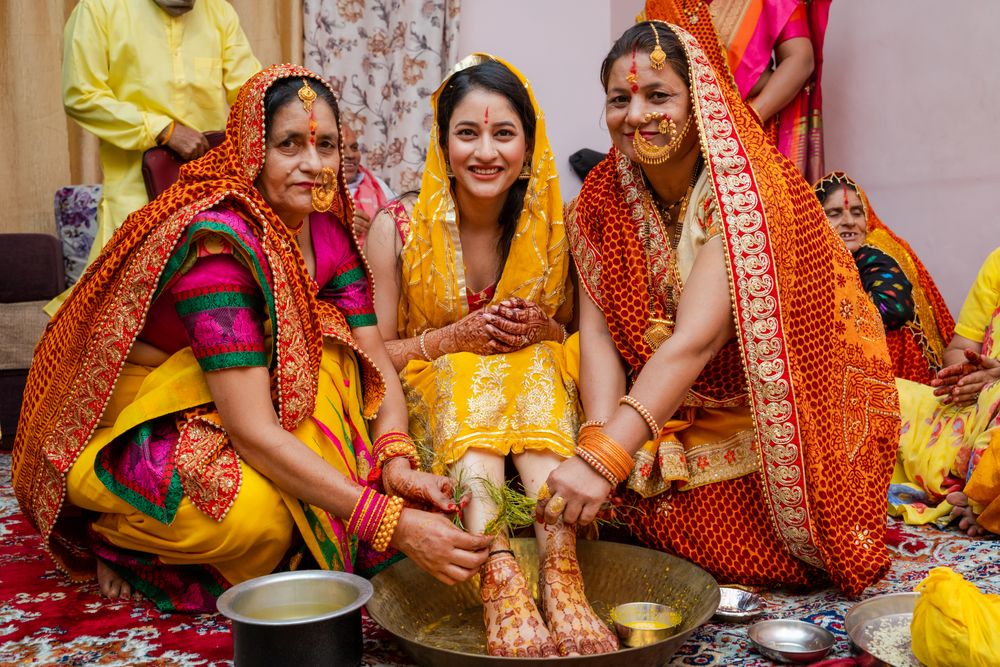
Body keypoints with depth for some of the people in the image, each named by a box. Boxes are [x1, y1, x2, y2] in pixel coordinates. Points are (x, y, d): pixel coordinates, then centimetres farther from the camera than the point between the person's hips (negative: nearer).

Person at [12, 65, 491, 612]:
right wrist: (392, 523, -42)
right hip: (125, 419, -6)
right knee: (252, 510, -33)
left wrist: (396, 460, -32)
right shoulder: (216, 239, -30)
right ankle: (112, 532, -2)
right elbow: (251, 428, -37)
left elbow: (374, 362, -11)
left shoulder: (328, 231, -7)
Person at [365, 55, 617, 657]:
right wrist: (454, 338, -21)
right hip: (433, 400, -1)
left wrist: (545, 329, -15)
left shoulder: (550, 226, -2)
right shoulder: (399, 227, -8)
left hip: (540, 397, 2)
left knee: (537, 363, -30)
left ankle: (561, 578, -45)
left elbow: (580, 339, 8)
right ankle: (502, 582, -49)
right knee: (468, 372, -33)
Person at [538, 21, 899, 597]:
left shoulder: (743, 188, -22)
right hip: (666, 416, 4)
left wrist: (604, 459, -40)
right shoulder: (602, 199, -4)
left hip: (774, 416, -4)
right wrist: (602, 440, -29)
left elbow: (695, 340, -32)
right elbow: (598, 334, -11)